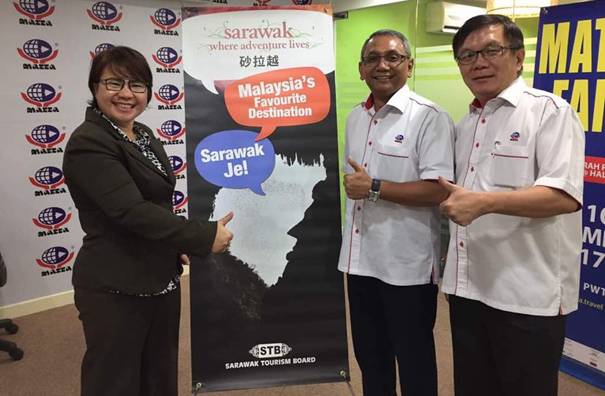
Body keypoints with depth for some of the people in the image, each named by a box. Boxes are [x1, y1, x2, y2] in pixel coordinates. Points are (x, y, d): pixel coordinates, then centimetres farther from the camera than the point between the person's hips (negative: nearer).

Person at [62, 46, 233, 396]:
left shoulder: (145, 136, 10)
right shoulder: (88, 143, -15)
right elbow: (132, 211, -25)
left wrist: (179, 246, 3)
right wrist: (204, 237, -22)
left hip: (162, 280, 8)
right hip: (115, 289, -8)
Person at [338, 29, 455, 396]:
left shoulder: (429, 117, -12)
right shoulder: (355, 118, 11)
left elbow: (439, 191, -20)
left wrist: (374, 188, -19)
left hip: (407, 266, -7)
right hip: (360, 260, 7)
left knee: (414, 360, 11)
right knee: (369, 355, 21)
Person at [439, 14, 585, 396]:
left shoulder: (549, 111, -8)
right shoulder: (464, 126, 15)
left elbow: (565, 195, -21)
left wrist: (485, 202, -30)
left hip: (528, 293, -7)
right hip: (468, 287, 7)